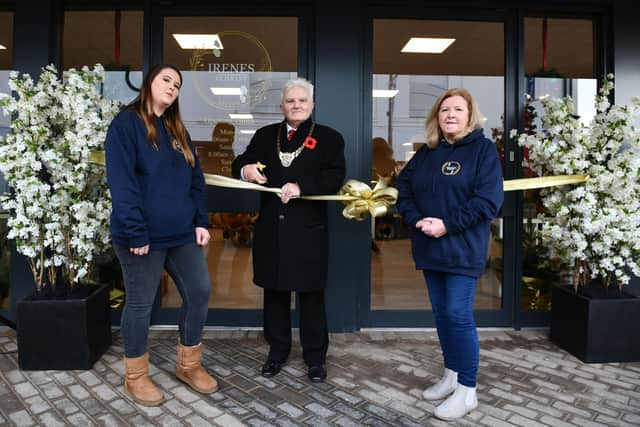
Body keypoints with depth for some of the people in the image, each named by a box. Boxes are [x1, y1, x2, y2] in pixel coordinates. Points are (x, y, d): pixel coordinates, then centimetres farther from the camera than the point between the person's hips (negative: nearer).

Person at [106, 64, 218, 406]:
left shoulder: (177, 129, 16)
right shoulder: (126, 123, -7)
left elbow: (195, 179, 13)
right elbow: (121, 183, -16)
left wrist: (201, 221, 4)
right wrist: (135, 232, -20)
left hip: (182, 233, 7)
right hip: (144, 235, -7)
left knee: (199, 292, 8)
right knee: (140, 304, 6)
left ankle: (189, 365, 28)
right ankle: (135, 377, 26)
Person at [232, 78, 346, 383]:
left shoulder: (329, 138, 1)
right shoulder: (265, 135, 12)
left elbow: (335, 177, -10)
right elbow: (240, 163, 11)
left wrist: (301, 186, -24)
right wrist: (245, 169, -13)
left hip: (308, 231, -3)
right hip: (271, 229, 3)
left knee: (311, 295, 7)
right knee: (274, 292, 13)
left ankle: (315, 357, 23)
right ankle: (277, 351, 31)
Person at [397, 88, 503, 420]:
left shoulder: (483, 149, -4)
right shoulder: (426, 152, 12)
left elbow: (489, 199, -14)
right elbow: (403, 186, 9)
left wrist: (448, 225, -19)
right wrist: (416, 219, -8)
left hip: (463, 248, -5)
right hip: (430, 247, 6)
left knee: (458, 315, -6)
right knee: (441, 314, 12)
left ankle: (467, 390, 10)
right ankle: (451, 376, 28)